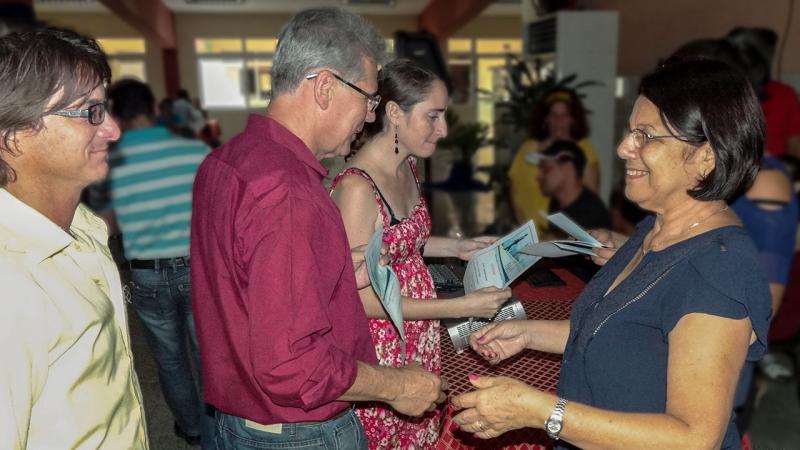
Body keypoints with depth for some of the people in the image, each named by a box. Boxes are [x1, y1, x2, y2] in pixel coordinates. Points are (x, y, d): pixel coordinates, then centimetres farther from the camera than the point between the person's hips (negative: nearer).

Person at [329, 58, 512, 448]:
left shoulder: (407, 168, 2)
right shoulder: (356, 186, -25)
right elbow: (364, 300, -22)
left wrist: (455, 247, 3)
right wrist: (463, 307, -21)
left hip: (420, 339, 8)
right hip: (381, 347, -8)